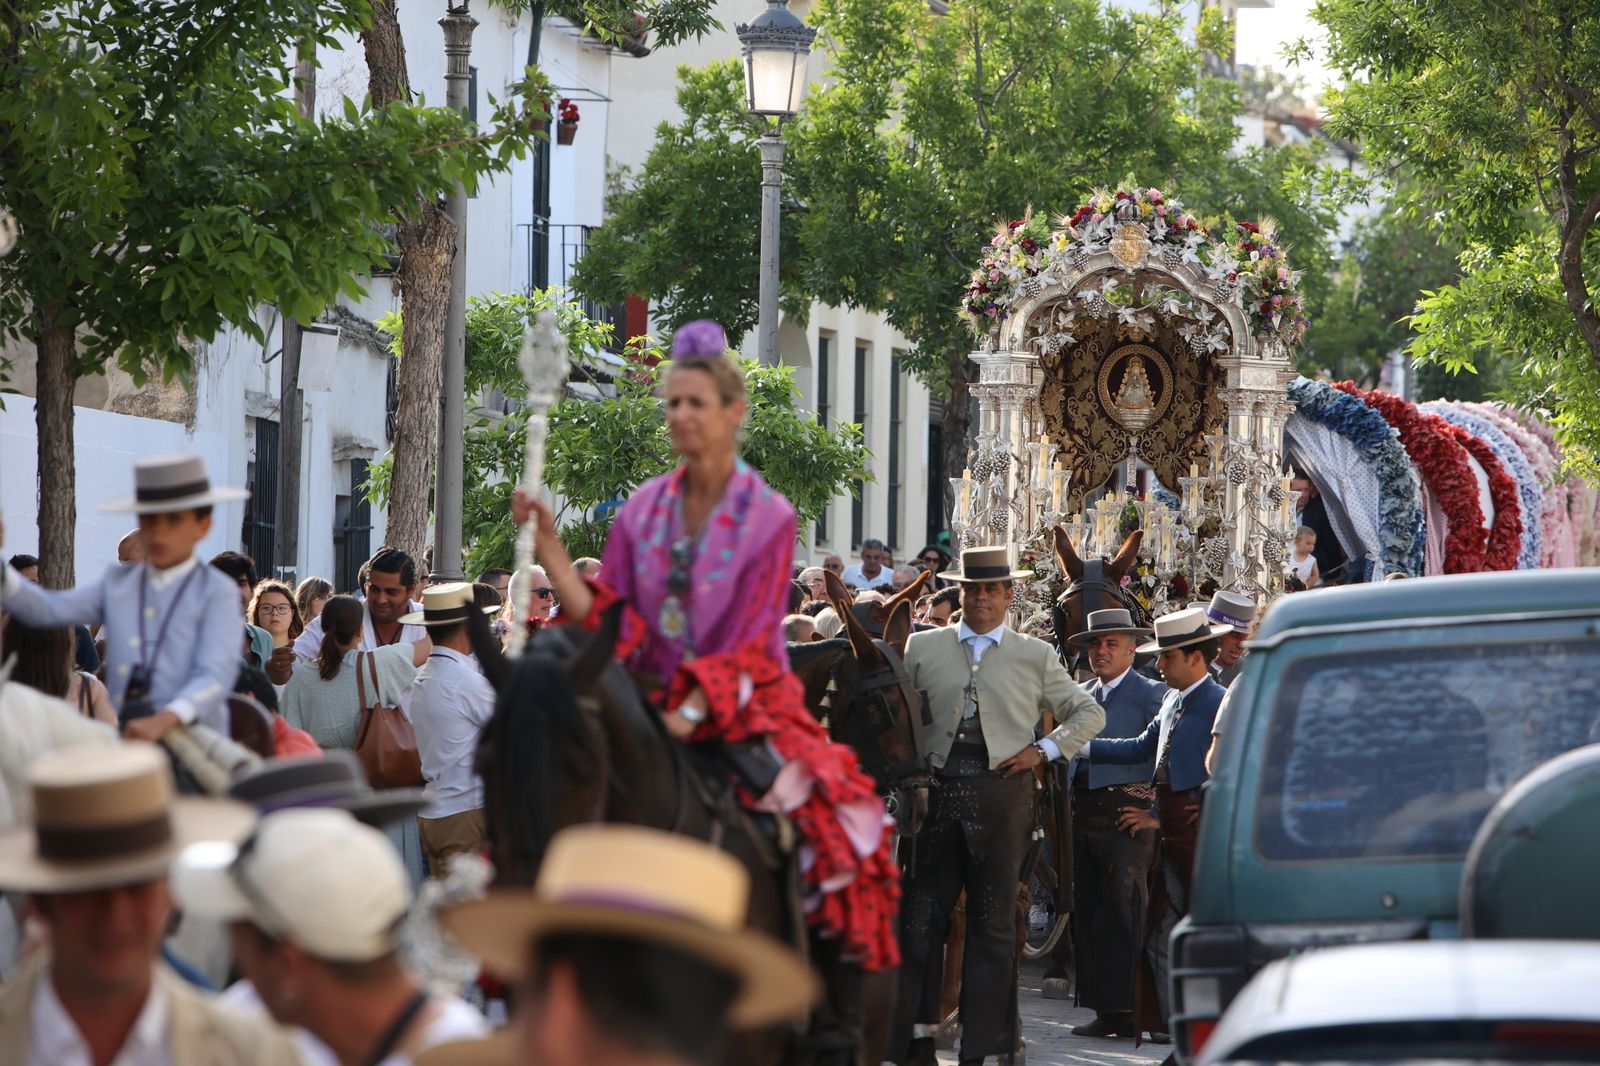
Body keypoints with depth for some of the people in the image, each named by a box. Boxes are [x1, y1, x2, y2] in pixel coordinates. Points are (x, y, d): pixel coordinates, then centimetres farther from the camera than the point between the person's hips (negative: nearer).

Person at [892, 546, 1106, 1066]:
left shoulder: (1035, 656, 9)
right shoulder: (923, 648, 10)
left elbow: (1090, 714, 16)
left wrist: (1044, 750, 2)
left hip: (1001, 795, 0)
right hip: (935, 792, 0)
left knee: (994, 925, 2)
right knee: (919, 919, -2)